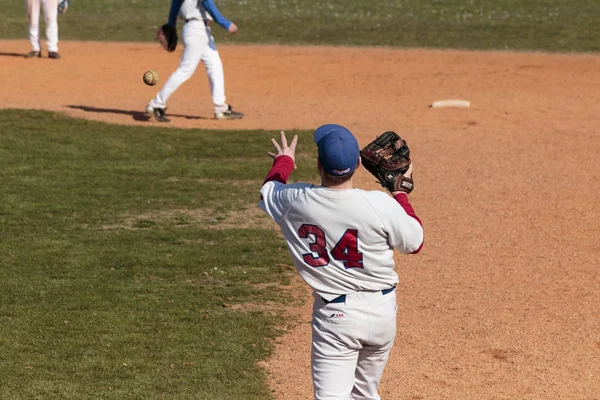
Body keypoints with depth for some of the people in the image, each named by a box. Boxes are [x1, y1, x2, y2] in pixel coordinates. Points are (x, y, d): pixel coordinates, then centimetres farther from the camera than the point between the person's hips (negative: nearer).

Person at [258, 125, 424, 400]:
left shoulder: (295, 202, -12)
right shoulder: (380, 205, -18)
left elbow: (268, 189, 14)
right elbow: (414, 242, 1)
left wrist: (284, 161, 35)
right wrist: (400, 192, 13)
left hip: (334, 315, -2)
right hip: (381, 311, 2)